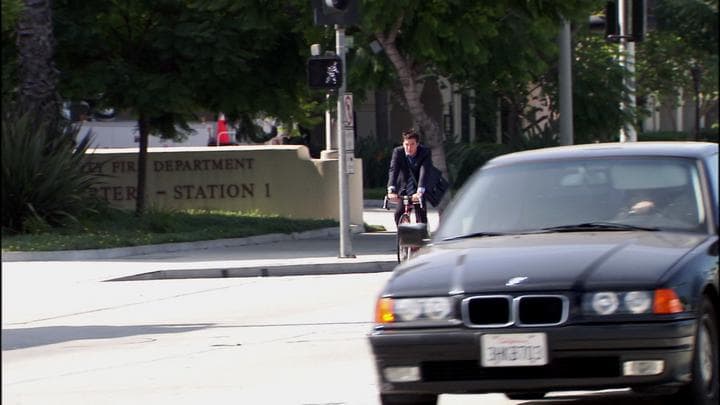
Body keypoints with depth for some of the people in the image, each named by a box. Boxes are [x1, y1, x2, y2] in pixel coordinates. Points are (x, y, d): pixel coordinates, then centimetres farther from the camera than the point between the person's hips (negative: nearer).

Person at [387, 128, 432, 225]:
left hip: (419, 189, -2)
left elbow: (424, 172, -33)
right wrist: (391, 190, -45)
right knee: (398, 214, -7)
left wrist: (419, 192, -48)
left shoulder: (425, 152, -21)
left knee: (421, 215, -13)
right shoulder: (398, 152, -16)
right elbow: (393, 170, -29)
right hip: (404, 189, 2)